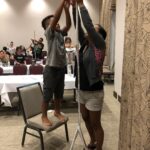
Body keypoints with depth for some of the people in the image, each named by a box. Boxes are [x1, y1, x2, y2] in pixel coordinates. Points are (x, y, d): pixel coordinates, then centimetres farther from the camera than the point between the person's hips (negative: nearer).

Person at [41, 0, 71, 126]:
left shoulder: (61, 33, 9)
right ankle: (44, 116, 20)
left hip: (61, 68, 7)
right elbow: (56, 18, -22)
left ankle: (57, 112, 36)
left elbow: (69, 24, -5)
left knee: (59, 94, 18)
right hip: (51, 69, -7)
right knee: (47, 95, 5)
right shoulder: (49, 33, -9)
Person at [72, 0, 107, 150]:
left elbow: (88, 25, -24)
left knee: (96, 124, 7)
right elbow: (78, 26, 1)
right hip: (82, 90, 8)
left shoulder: (100, 46, -13)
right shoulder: (84, 44, 5)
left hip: (94, 92, -8)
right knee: (86, 119, 23)